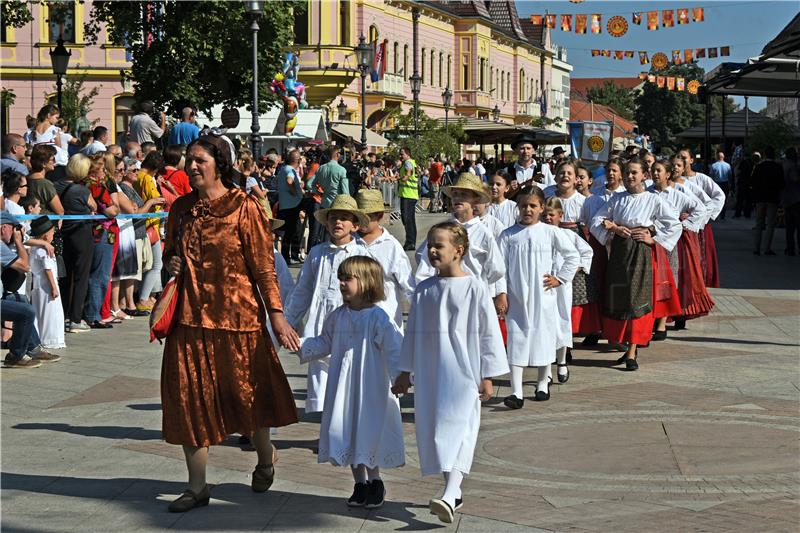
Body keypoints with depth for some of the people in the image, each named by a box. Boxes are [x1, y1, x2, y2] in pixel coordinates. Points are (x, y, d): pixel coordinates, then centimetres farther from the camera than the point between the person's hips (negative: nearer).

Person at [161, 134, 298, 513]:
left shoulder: (243, 207, -8)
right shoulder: (181, 208, 8)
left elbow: (263, 265, -8)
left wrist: (276, 313, -11)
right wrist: (172, 263, 0)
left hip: (236, 313, -5)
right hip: (192, 313, 5)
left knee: (246, 391, 8)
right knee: (189, 396, 2)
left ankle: (265, 457, 38)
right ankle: (197, 486, 12)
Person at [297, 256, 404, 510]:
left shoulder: (378, 318, -13)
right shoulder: (337, 316, 7)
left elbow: (395, 350, -15)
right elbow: (325, 344, 18)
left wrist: (400, 377, -24)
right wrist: (301, 345, 6)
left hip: (371, 388, -6)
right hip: (343, 388, 6)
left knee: (369, 434, -1)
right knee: (348, 434, 10)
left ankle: (375, 482, 18)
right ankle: (360, 484, 23)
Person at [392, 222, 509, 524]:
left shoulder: (475, 289, -6)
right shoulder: (424, 291, 7)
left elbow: (489, 334, -4)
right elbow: (413, 333, 15)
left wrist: (487, 377, -5)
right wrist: (405, 372, 16)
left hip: (463, 374, -5)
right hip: (430, 373, 5)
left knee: (458, 429, -13)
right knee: (433, 431, 8)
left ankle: (450, 495, -23)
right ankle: (453, 493, 21)